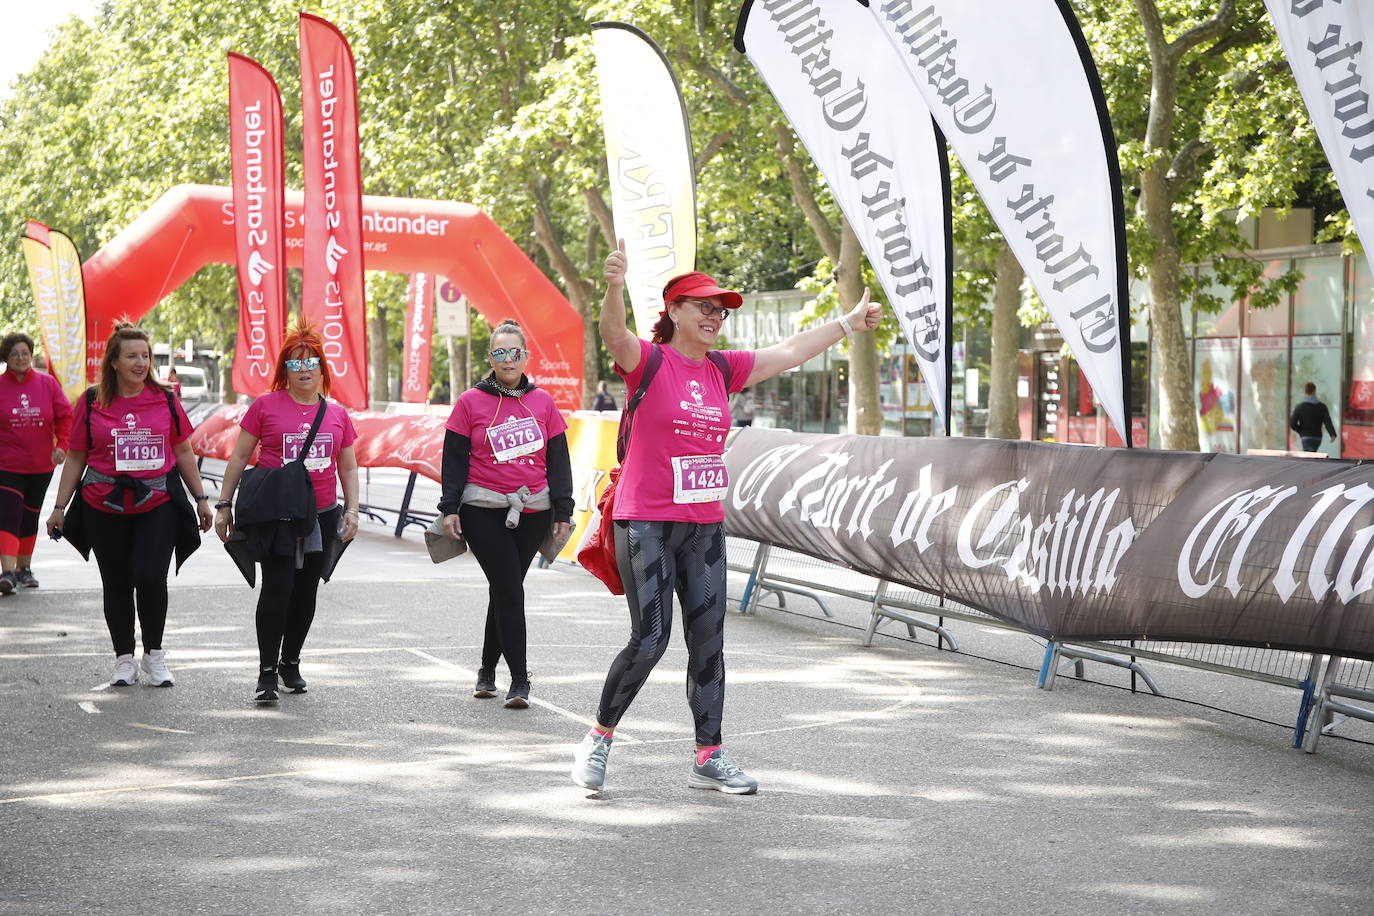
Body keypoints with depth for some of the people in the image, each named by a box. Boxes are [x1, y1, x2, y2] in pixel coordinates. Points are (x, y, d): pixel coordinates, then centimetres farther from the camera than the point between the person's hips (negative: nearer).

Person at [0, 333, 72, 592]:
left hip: (41, 465, 3)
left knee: (30, 517, 14)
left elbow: (65, 416, 4)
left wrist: (61, 445, -7)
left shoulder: (47, 383, 1)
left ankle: (24, 568, 28)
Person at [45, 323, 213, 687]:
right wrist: (60, 507, 6)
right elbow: (75, 458, 8)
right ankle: (124, 659, 19)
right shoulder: (91, 403, 2)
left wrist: (201, 499, 12)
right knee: (117, 584, 7)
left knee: (151, 578, -13)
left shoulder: (165, 400, 5)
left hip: (158, 505, -1)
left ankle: (154, 654, 6)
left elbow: (183, 453, 12)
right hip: (105, 508, 1)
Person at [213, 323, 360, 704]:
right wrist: (224, 505, 2)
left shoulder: (337, 415, 10)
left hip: (321, 516, 4)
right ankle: (267, 673, -9)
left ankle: (291, 662, 25)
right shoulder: (265, 406, 0)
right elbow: (239, 458, 4)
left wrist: (352, 509, 6)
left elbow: (348, 468, 17)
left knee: (306, 592, 9)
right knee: (278, 587, -13)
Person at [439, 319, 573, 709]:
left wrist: (563, 510, 8)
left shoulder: (542, 402, 8)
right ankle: (519, 681, -8)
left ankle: (488, 669, 23)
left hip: (532, 512, 3)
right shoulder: (471, 402, 2)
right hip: (483, 511, -3)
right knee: (509, 591, -10)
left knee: (505, 590, 8)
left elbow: (558, 459, 11)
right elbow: (454, 458, 3)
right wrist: (450, 508, -2)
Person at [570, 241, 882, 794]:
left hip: (705, 526, 6)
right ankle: (599, 738, 11)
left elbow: (789, 352, 21)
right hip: (646, 524, -6)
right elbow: (613, 333, -28)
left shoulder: (722, 369, 11)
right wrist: (614, 287, -48)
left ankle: (708, 758, 16)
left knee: (708, 640, 7)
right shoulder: (649, 361, -7)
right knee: (649, 640, -9)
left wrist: (848, 323, 27)